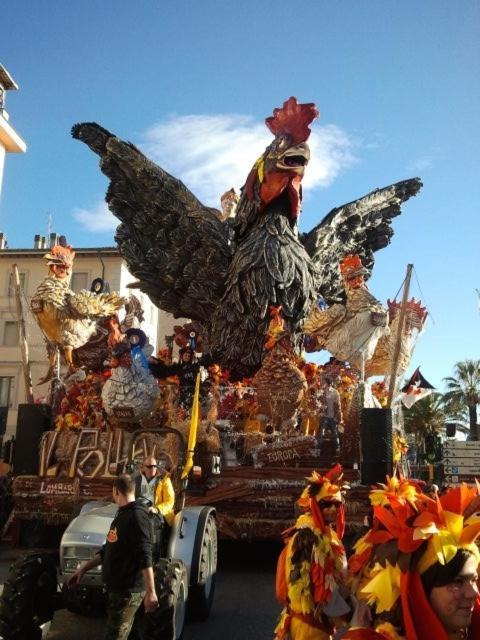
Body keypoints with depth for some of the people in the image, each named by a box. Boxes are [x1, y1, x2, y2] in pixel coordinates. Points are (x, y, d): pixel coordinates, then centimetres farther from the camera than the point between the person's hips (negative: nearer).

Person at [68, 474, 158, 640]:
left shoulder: (137, 515, -18)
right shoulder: (121, 514, 12)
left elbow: (145, 555, -24)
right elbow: (108, 549, 21)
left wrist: (150, 592, -28)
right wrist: (84, 568, 22)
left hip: (129, 590, -9)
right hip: (116, 587, 9)